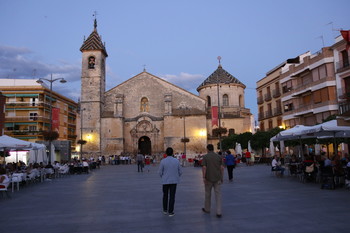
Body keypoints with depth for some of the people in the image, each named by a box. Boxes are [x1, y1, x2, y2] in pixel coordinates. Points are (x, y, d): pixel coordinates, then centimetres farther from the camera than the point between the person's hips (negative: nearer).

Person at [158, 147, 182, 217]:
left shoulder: (163, 161, -11)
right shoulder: (176, 161, -6)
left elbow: (160, 172, -5)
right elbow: (180, 172, 1)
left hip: (165, 181, 0)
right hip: (174, 181, 0)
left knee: (165, 196, 17)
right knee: (172, 196, 6)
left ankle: (165, 210, 26)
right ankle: (170, 212, 8)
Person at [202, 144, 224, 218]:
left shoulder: (205, 157, -5)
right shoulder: (219, 156, 3)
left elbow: (204, 167, -13)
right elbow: (222, 168, 0)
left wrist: (204, 178, -12)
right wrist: (222, 177, 9)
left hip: (208, 178, -1)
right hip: (217, 178, 2)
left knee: (208, 194, 15)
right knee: (218, 195, 2)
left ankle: (207, 209, 30)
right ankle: (218, 212, -3)